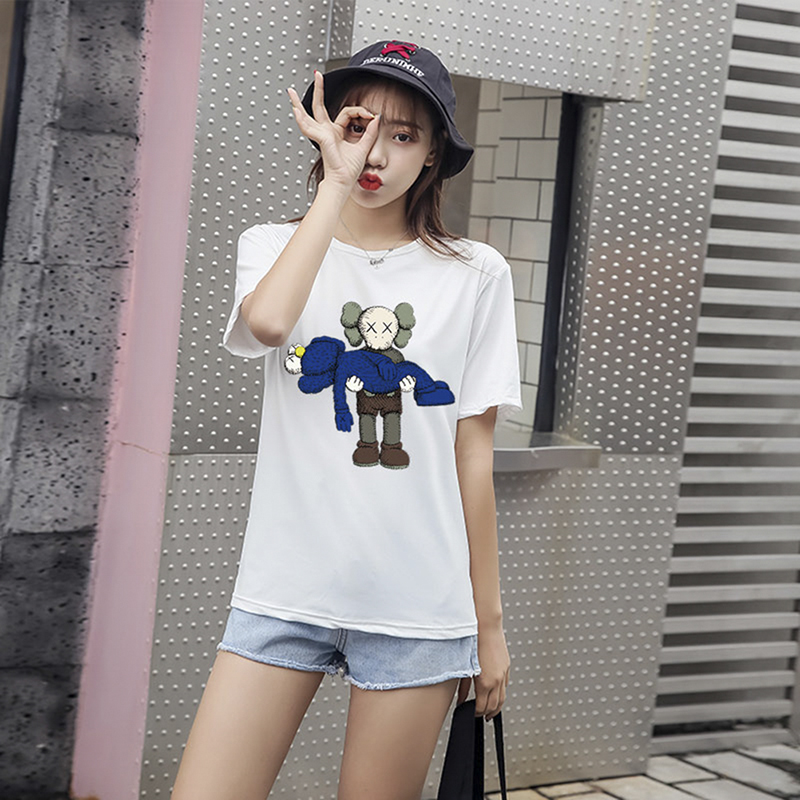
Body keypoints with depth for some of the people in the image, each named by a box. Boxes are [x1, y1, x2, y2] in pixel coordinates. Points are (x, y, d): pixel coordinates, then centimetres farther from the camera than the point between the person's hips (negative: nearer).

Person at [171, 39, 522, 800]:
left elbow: (473, 456, 4)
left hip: (419, 606, 0)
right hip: (285, 592, 1)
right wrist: (337, 181, -11)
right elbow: (268, 321, -20)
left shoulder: (475, 275, 4)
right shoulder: (274, 245, 6)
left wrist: (489, 622, 5)